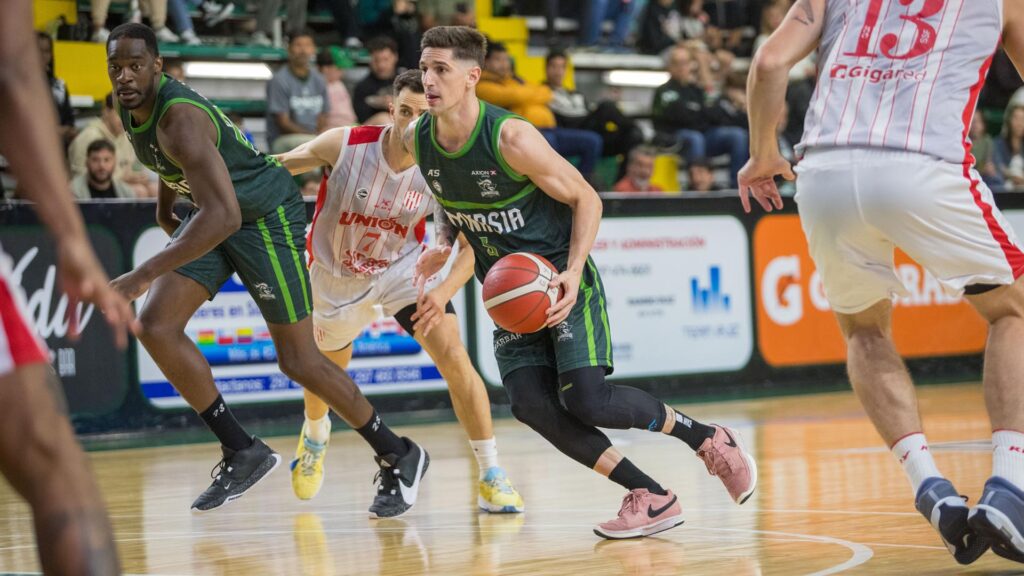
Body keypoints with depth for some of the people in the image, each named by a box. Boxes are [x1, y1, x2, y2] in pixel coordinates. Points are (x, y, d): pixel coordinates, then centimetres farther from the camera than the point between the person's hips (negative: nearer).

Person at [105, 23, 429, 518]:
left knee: (298, 361, -2)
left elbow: (223, 217, -44)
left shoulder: (179, 119, -33)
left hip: (267, 215, -8)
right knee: (154, 325, -9)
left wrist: (143, 275, -48)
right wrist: (164, 203, 25)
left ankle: (398, 457, 17)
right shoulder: (132, 109, -6)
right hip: (213, 213, 8)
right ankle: (241, 452, 1)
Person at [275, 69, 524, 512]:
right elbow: (273, 168, -15)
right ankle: (315, 435, 58)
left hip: (402, 268, 0)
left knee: (454, 357, -20)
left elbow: (469, 246, -23)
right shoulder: (344, 146, -28)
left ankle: (491, 477, -11)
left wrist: (443, 292, -41)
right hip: (337, 275, 1)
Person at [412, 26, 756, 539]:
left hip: (562, 280, -6)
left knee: (586, 400, -20)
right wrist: (442, 244, -3)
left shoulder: (511, 138, -22)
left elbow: (585, 199, -12)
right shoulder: (418, 142, -4)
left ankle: (707, 438, 5)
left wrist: (572, 274, -24)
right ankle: (650, 497, -6)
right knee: (530, 405, -14)